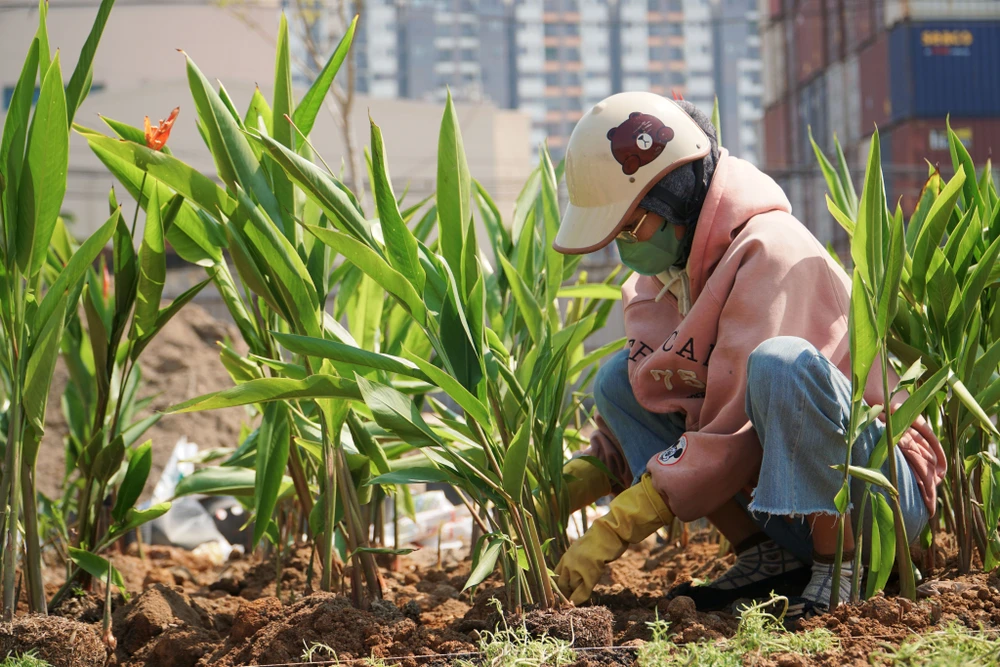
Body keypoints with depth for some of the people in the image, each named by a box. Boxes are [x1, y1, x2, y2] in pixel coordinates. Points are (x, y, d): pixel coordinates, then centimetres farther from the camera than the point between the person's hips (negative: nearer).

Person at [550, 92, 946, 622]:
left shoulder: (770, 251, -21)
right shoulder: (665, 270, 7)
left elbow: (737, 435, -26)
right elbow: (649, 403, 11)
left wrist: (612, 531, -26)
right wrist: (570, 486, -6)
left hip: (882, 493, -9)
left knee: (779, 362, -36)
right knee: (618, 379, 1)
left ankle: (840, 564, -19)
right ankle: (767, 556, -3)